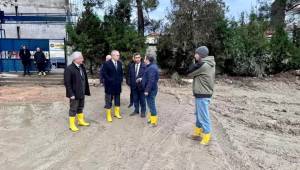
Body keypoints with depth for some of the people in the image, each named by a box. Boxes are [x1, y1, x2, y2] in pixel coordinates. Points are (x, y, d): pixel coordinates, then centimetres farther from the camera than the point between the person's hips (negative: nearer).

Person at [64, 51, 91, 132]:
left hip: (82, 92, 7)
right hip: (74, 93, -7)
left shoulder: (82, 67, 5)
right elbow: (67, 83, -18)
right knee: (73, 109, 6)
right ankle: (72, 125, 20)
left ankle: (81, 121, 37)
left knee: (80, 107, 20)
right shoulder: (69, 69, -17)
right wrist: (71, 94, -20)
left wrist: (86, 90, 7)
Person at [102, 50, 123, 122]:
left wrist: (121, 79, 3)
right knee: (109, 100, 4)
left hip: (118, 85, 6)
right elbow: (104, 74, -13)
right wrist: (110, 80, -16)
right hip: (110, 85, -5)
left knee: (117, 99, 14)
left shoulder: (119, 63, 8)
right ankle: (108, 115, 13)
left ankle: (117, 113, 28)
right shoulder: (107, 63, -10)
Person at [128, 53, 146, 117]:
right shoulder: (131, 66, 6)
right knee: (135, 99, 13)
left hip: (141, 85, -3)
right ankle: (136, 110, 27)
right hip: (134, 86, 4)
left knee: (142, 99, 7)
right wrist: (130, 84, 4)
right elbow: (129, 76, 8)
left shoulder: (144, 66, -7)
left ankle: (143, 112, 20)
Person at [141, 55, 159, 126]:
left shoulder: (151, 68, -21)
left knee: (151, 105, -2)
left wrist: (147, 90, -23)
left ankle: (154, 122, 9)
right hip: (151, 89, 10)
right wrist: (142, 79, 20)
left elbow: (151, 81, -26)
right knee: (151, 104, 19)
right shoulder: (152, 66, 11)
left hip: (151, 90, -10)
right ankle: (151, 118, 33)